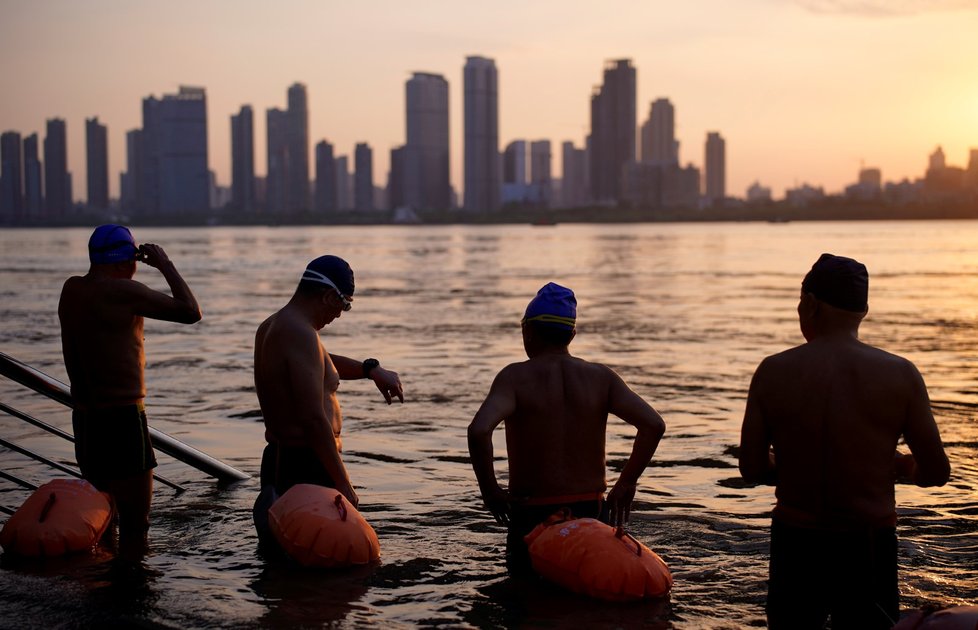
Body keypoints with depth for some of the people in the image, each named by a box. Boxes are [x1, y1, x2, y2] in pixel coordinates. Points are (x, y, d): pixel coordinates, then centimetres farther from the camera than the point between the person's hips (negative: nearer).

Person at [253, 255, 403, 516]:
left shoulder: (271, 327, 12)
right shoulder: (301, 335, -19)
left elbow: (320, 361, 30)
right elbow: (313, 419, -24)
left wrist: (370, 369, 14)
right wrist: (343, 484, -20)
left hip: (277, 459, 10)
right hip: (308, 466, -10)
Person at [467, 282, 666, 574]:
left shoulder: (514, 377, -8)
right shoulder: (601, 377, 2)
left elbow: (478, 431, -24)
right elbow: (654, 424, -7)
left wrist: (489, 489, -10)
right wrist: (626, 482, 2)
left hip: (532, 516, -3)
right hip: (591, 513, 3)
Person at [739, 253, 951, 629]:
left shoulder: (773, 372, -5)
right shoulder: (900, 375, -7)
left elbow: (752, 469, -2)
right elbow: (936, 472, -2)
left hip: (795, 542, 1)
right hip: (868, 545, -1)